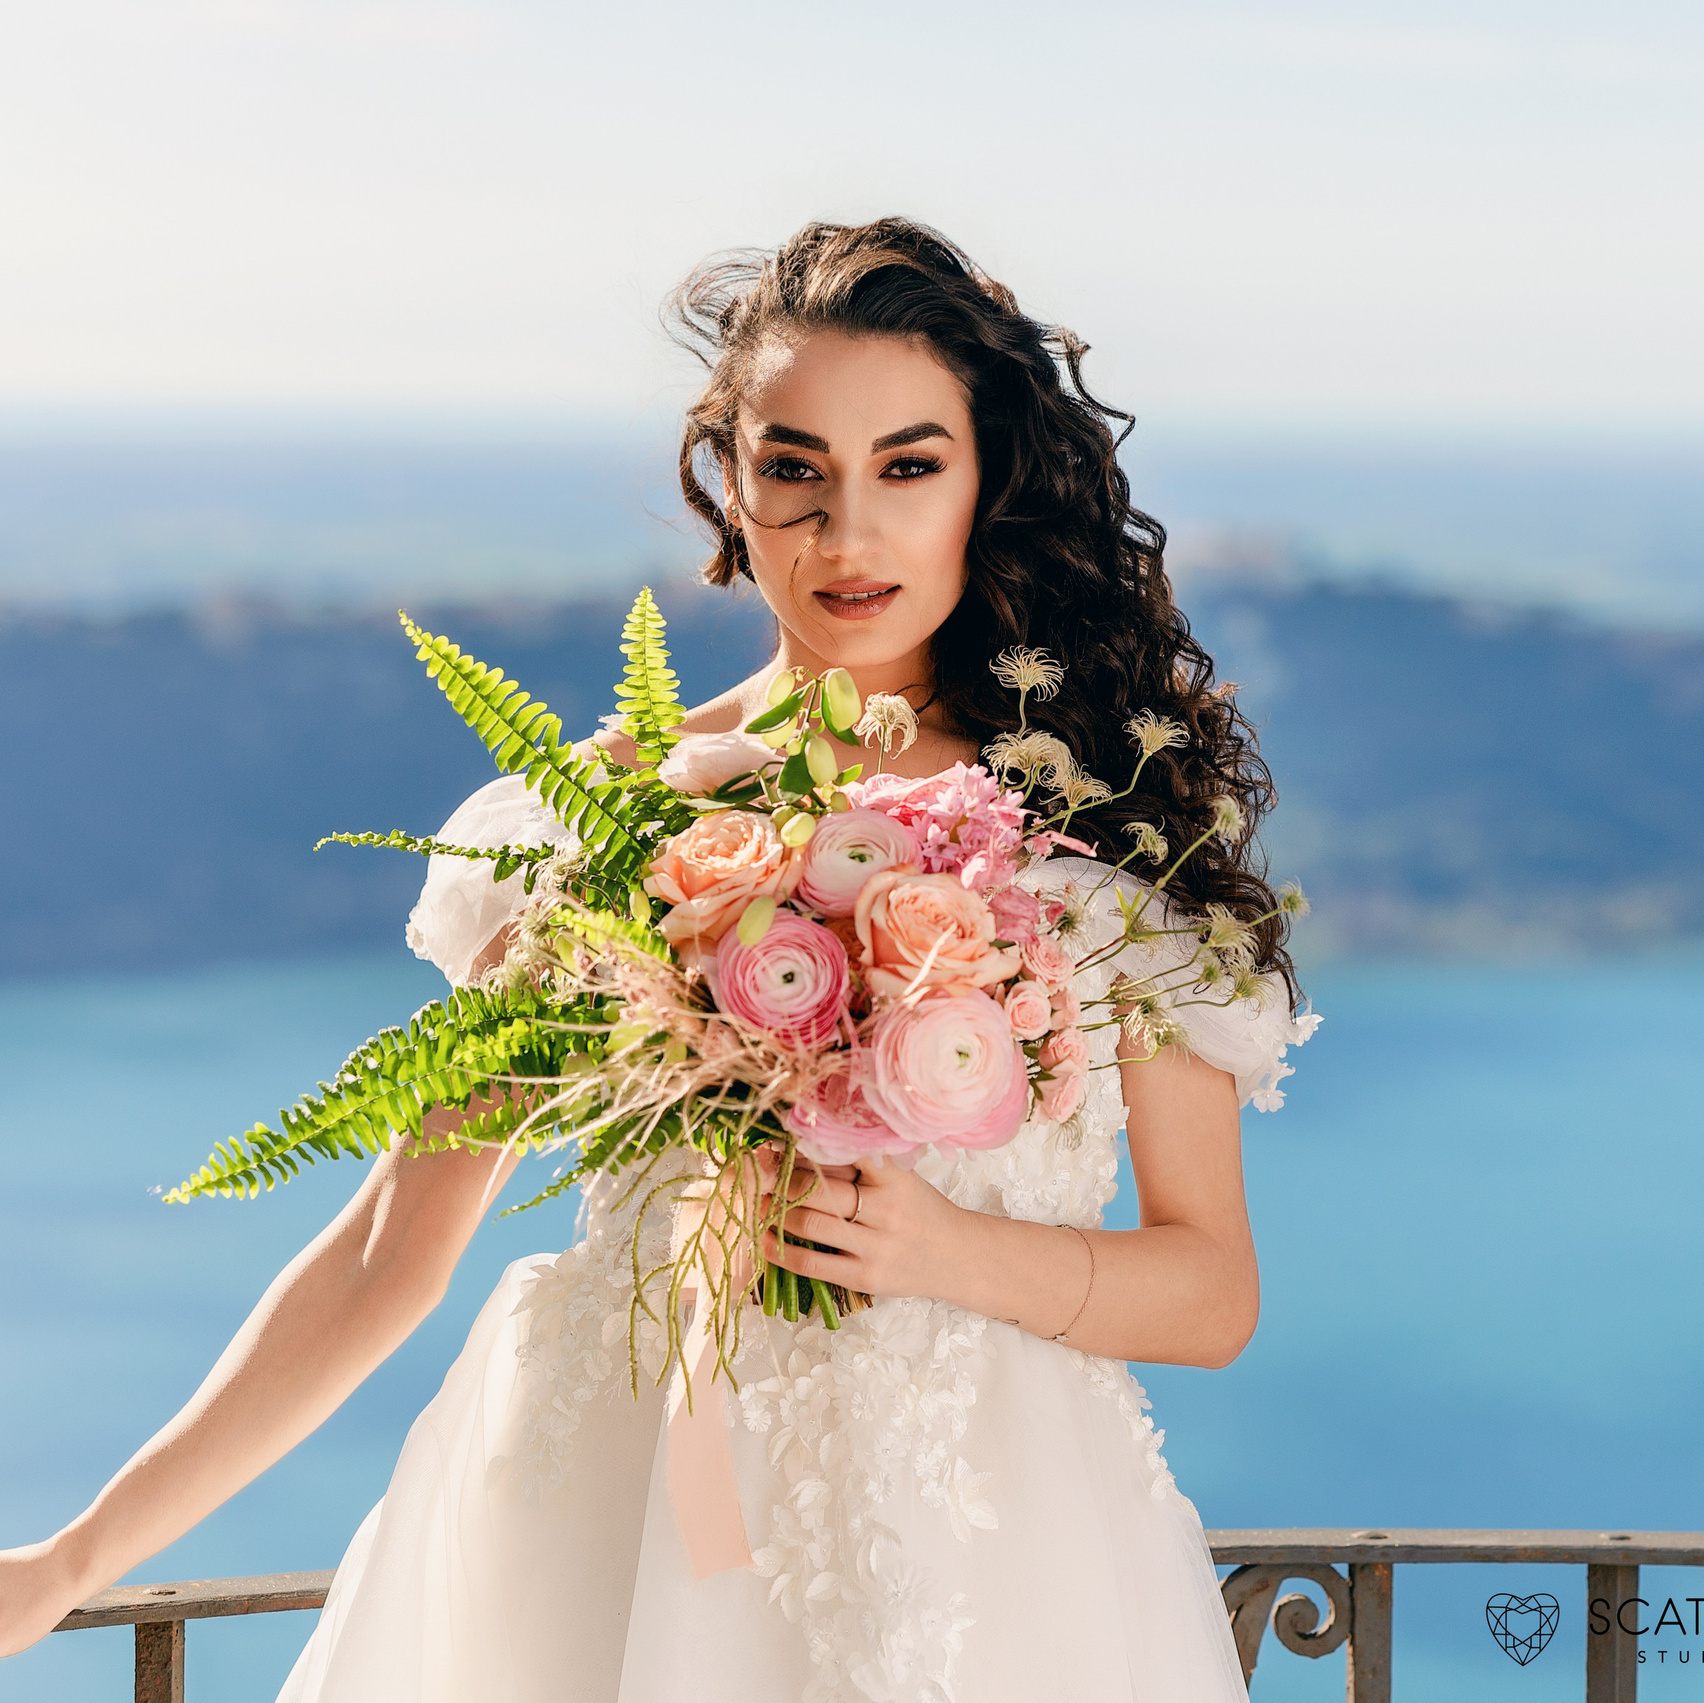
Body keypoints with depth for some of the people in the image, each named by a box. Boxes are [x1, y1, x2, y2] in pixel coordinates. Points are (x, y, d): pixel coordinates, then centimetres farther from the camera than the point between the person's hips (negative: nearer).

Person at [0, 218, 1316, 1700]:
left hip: (994, 1573, 0)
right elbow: (389, 1256, 3)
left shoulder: (1114, 821, 0)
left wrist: (954, 1252, -16)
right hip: (618, 1548, 0)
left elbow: (1215, 1294, 2)